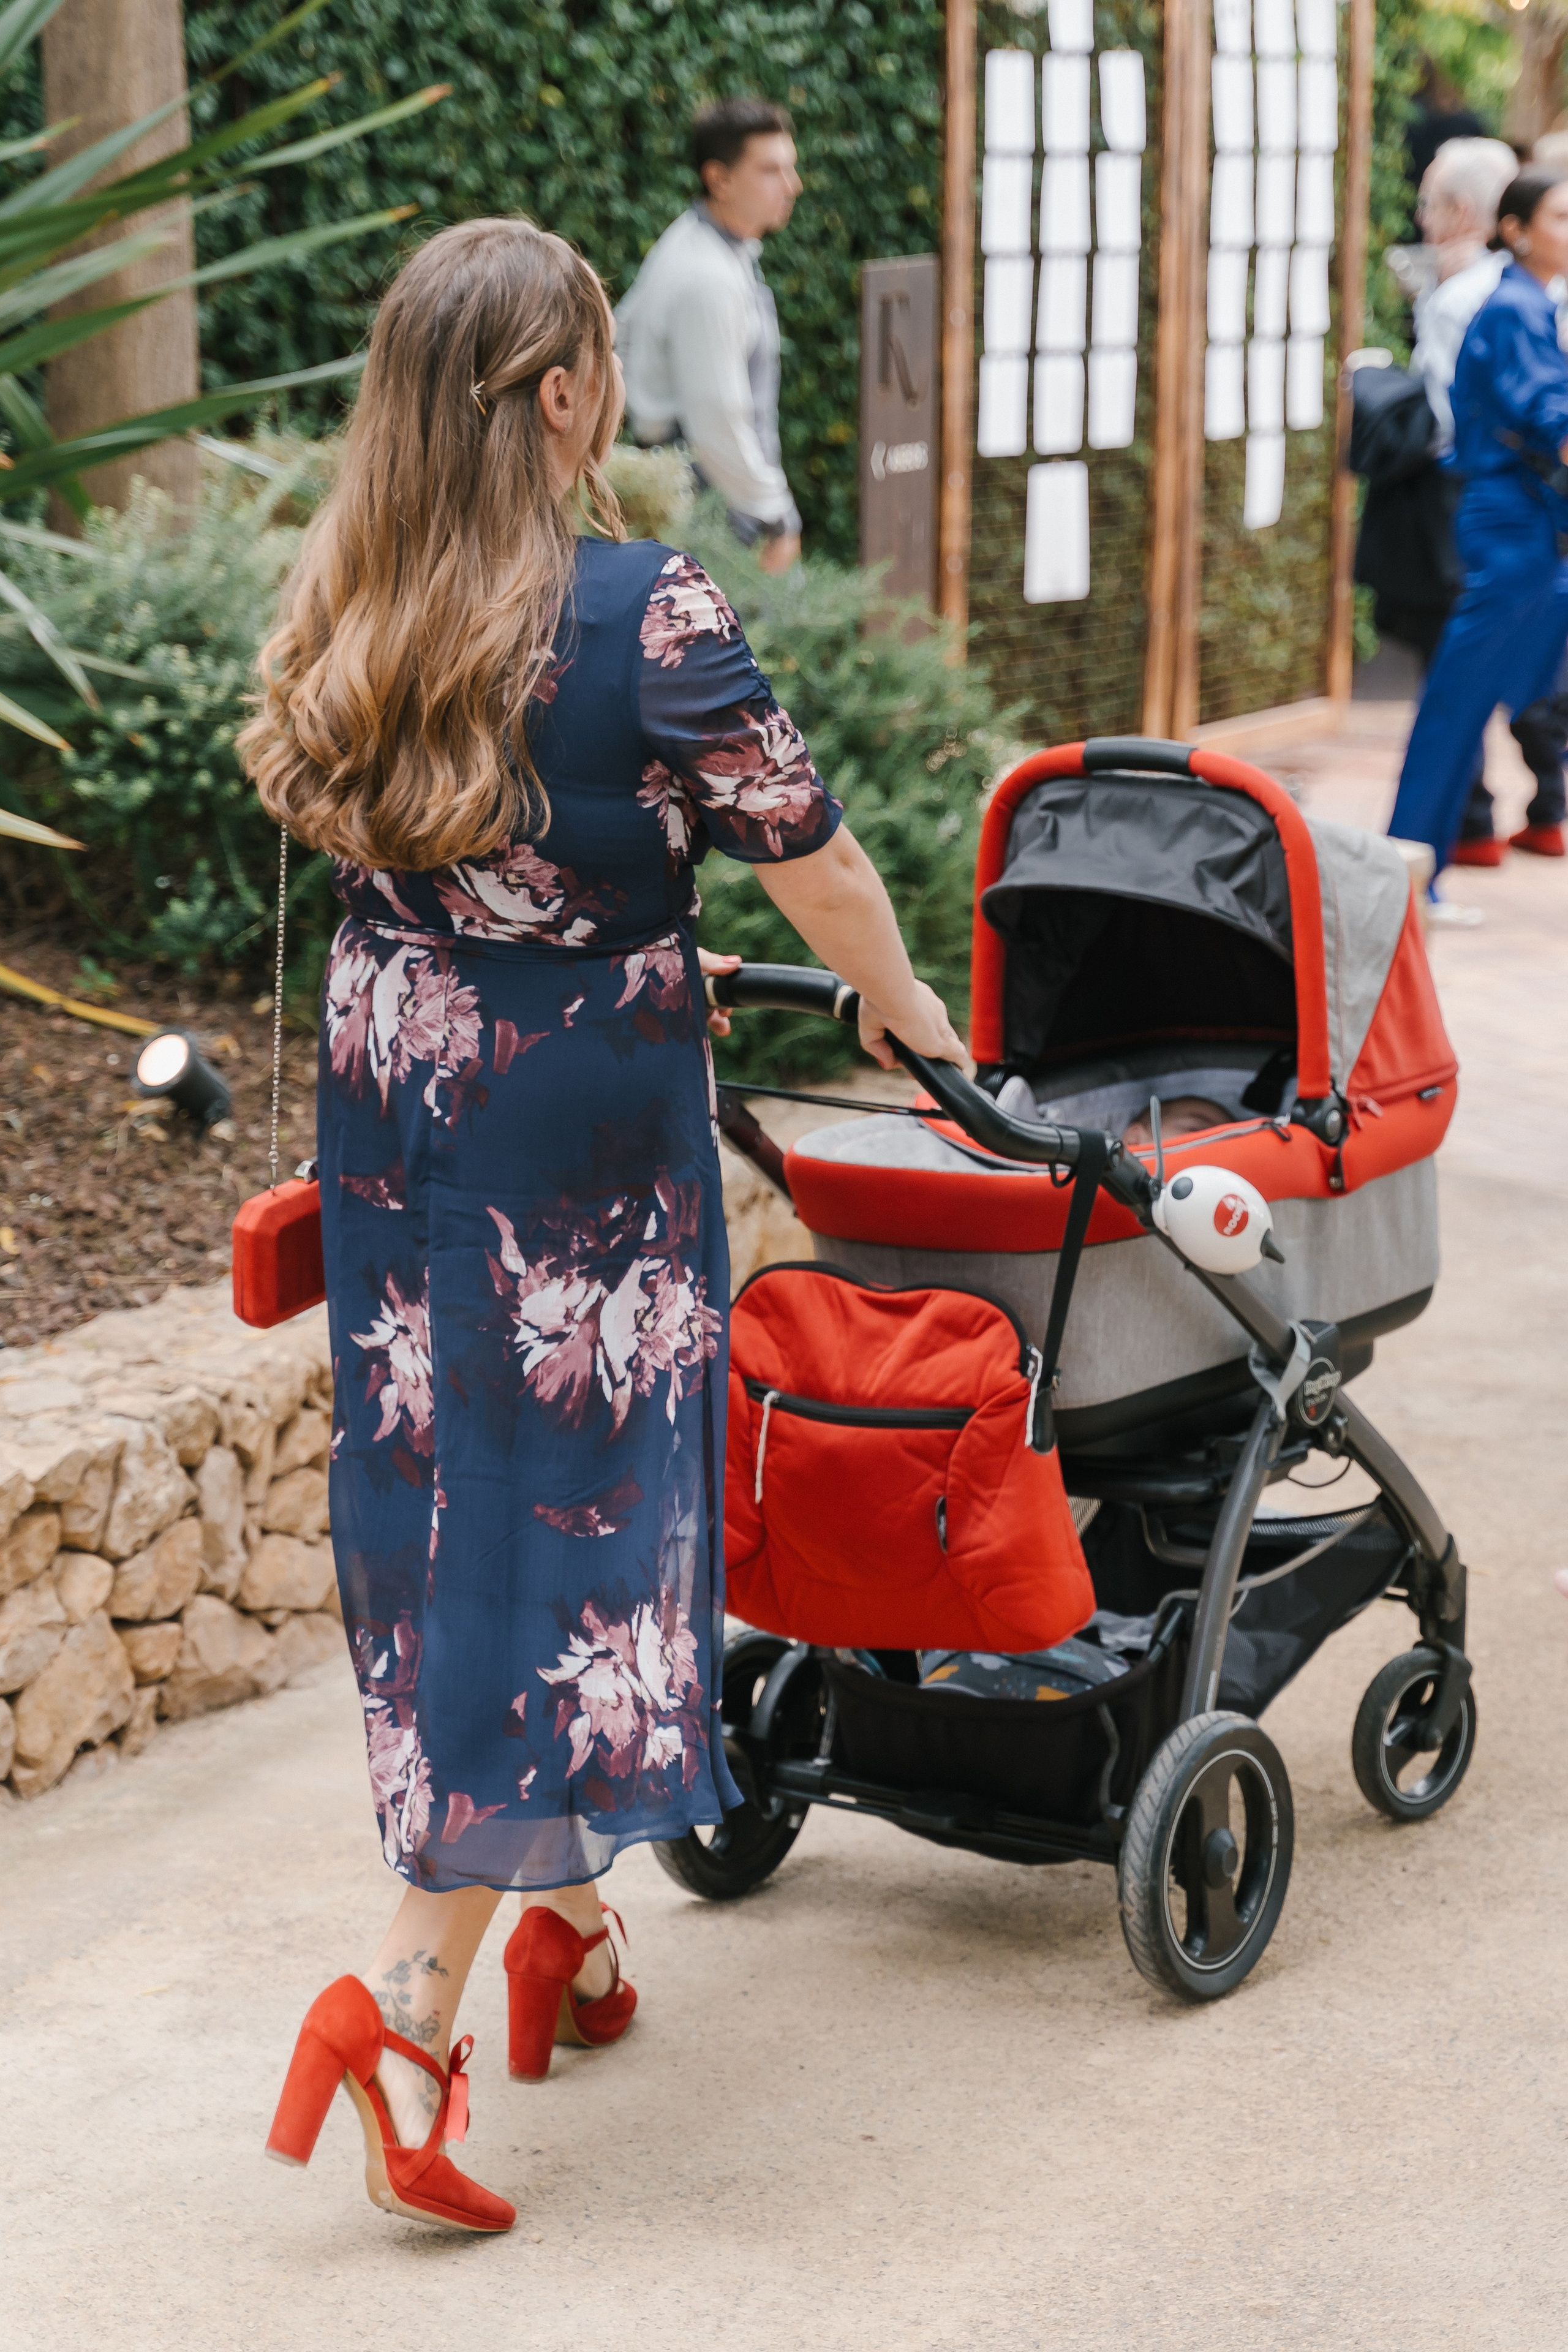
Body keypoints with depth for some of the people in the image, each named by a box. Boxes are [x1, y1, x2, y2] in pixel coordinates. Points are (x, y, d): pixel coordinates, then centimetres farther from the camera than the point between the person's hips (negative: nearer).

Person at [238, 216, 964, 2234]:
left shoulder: (339, 611, 3)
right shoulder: (646, 609, -16)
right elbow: (807, 853, -9)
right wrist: (899, 1002, 11)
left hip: (389, 1112, 7)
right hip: (581, 1139, -6)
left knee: (439, 1500, 16)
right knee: (569, 1513, 0)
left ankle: (562, 1918, 32)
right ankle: (409, 2006, -5)